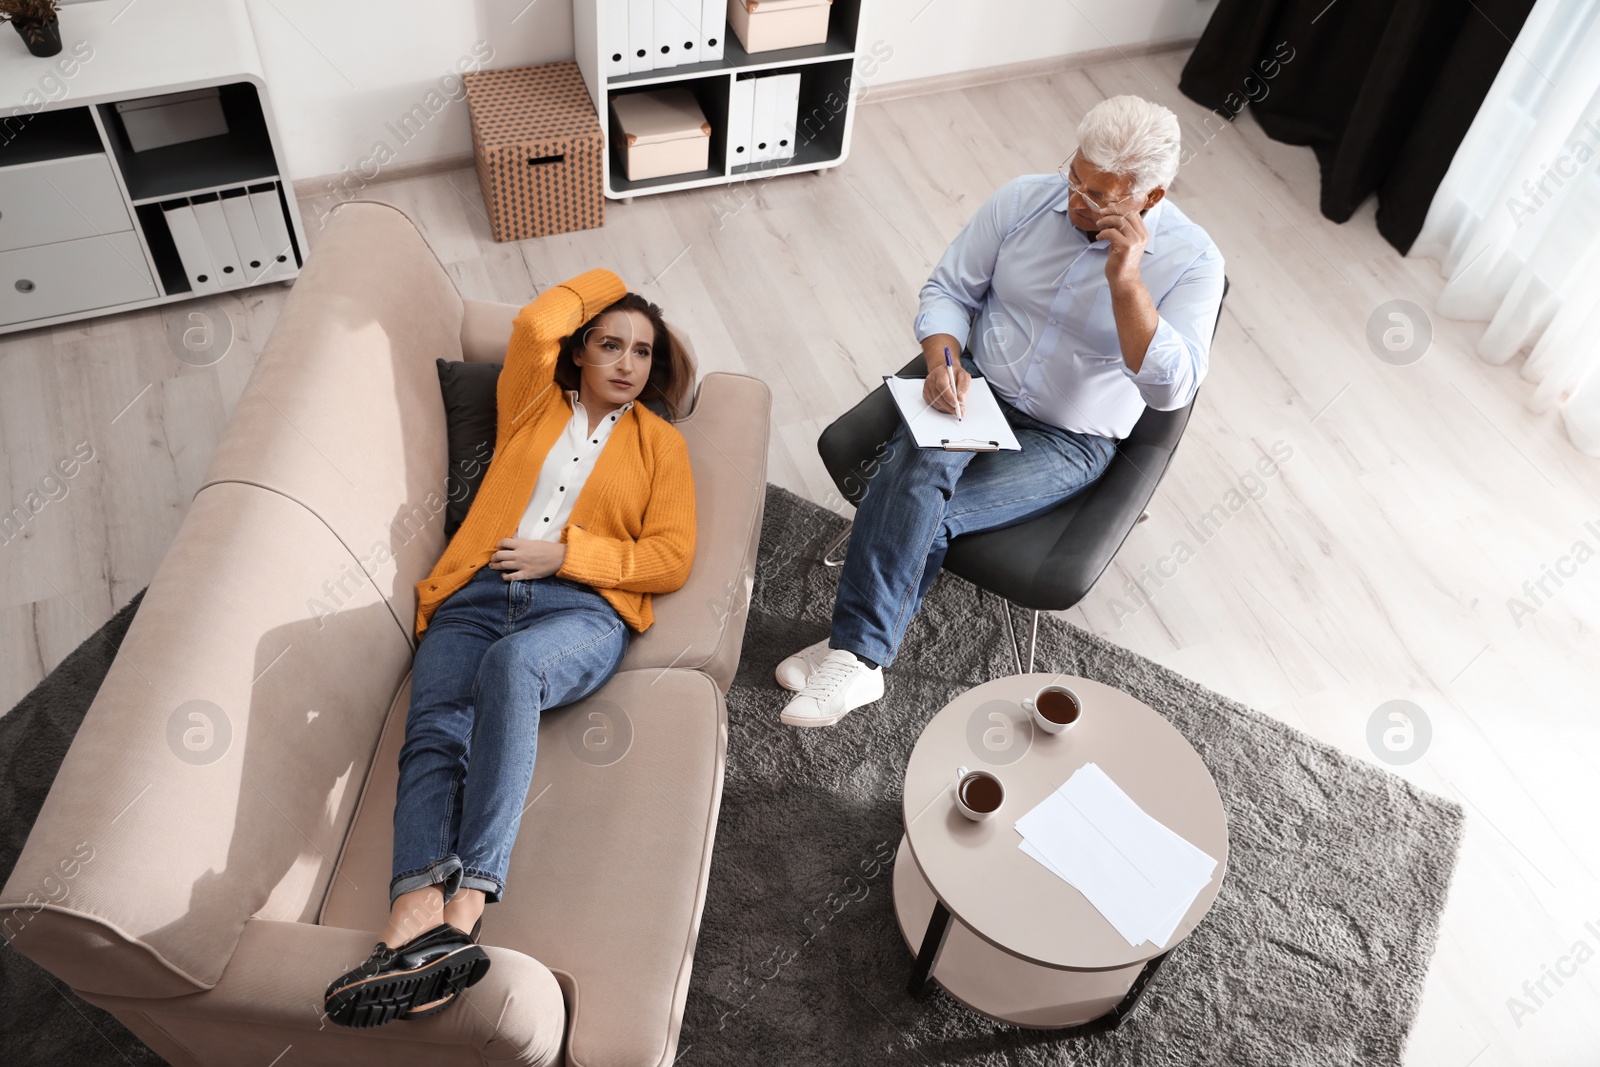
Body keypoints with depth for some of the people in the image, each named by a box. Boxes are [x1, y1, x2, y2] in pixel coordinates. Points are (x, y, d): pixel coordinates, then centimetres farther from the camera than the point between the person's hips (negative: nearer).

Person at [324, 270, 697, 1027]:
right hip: (480, 595, 2)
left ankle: (464, 908, -50)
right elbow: (535, 325, 6)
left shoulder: (658, 441, 21)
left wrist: (564, 553, -4)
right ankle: (415, 928, -51)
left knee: (511, 665, -38)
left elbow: (670, 560, 8)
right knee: (435, 732, -29)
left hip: (583, 608, -2)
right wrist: (606, 283, 24)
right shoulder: (534, 403, 26)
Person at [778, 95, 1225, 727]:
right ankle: (858, 658, -23)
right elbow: (949, 289, 3)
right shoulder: (1025, 200, -5)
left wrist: (1125, 281, -34)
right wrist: (943, 361, -18)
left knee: (922, 511, -26)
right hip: (977, 387, 3)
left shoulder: (1192, 262, -14)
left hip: (1068, 442, -3)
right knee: (920, 466, -31)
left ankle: (853, 648, -10)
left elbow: (1171, 390, -25)